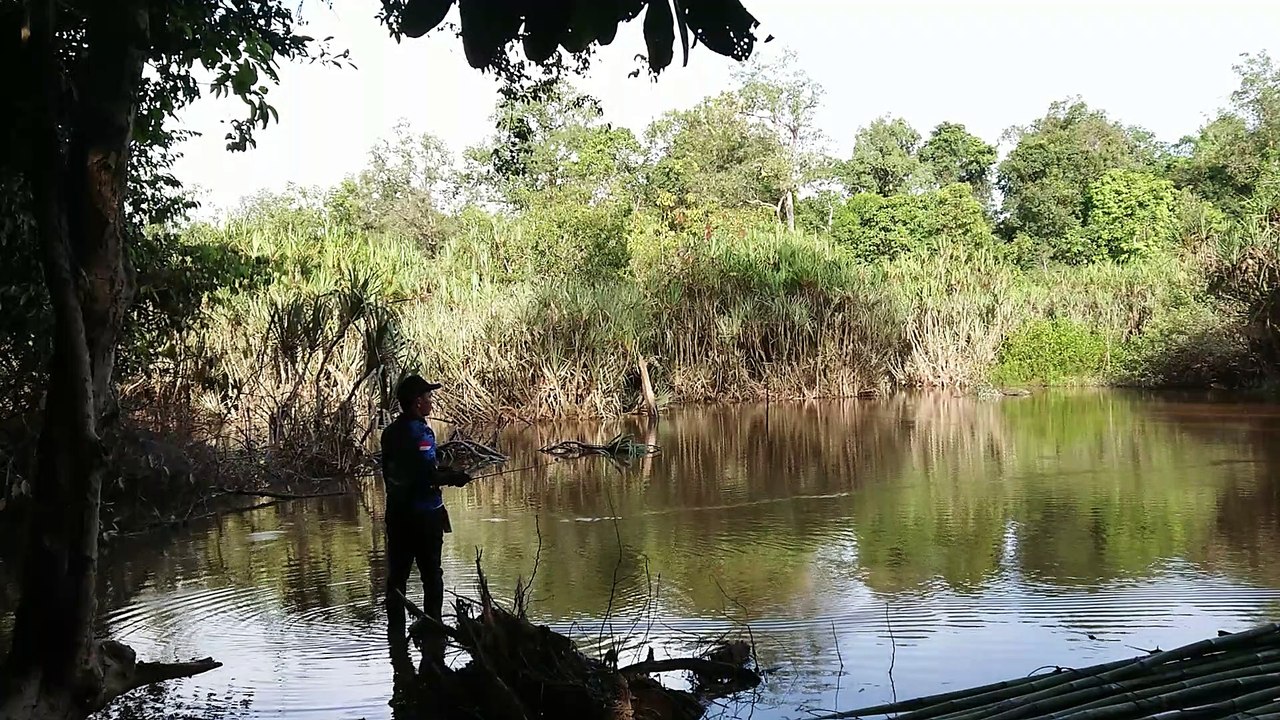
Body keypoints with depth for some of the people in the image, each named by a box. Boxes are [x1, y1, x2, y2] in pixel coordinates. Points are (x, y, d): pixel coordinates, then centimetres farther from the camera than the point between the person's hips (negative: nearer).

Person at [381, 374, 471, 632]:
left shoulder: (390, 432, 7)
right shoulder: (420, 432, -17)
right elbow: (429, 476, -21)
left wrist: (443, 472, 14)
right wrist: (454, 477, -4)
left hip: (397, 513, 7)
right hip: (423, 514, -7)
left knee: (397, 576, 11)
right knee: (431, 576, 4)